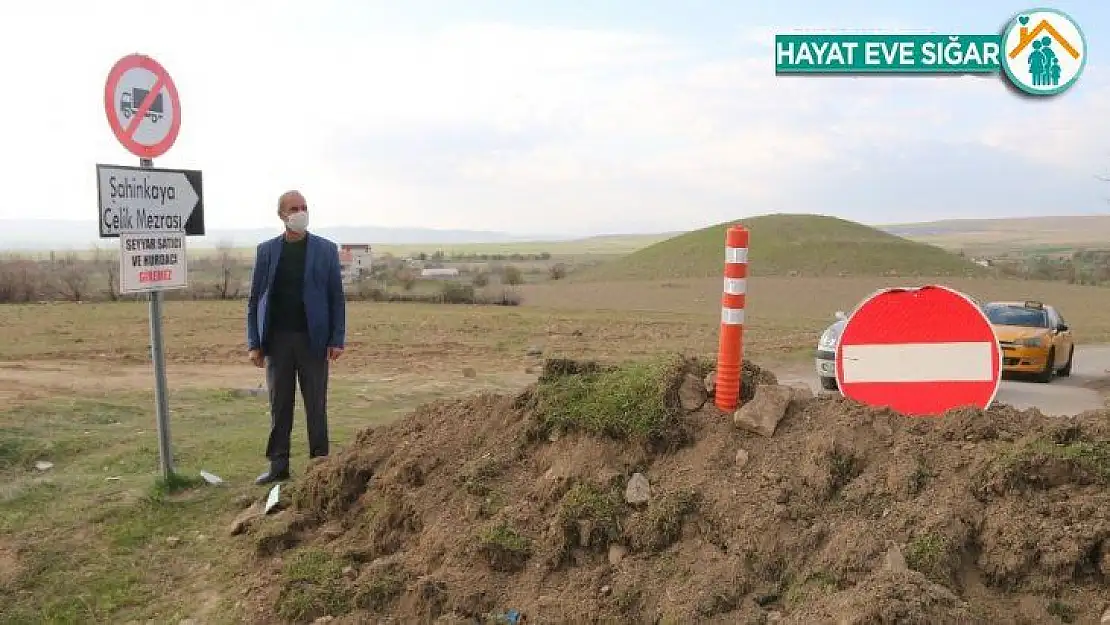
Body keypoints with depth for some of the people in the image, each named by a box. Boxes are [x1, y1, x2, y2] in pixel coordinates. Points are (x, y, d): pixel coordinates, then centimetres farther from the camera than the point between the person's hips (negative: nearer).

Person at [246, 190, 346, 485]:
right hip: (277, 339, 2)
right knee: (279, 405, 8)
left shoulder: (326, 249, 3)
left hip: (313, 339, -1)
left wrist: (337, 340, -6)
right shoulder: (266, 250, 6)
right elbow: (255, 299, 7)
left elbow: (337, 298, 1)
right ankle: (278, 466, 17)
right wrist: (254, 343, 1)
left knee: (316, 405, 5)